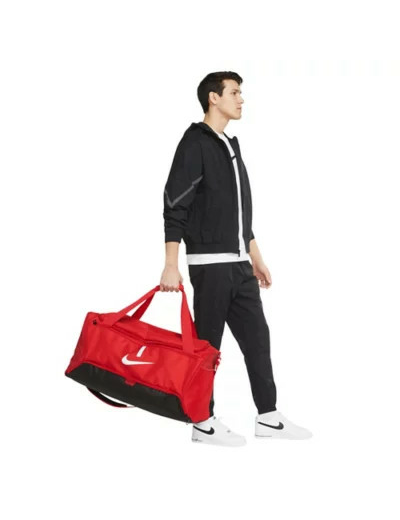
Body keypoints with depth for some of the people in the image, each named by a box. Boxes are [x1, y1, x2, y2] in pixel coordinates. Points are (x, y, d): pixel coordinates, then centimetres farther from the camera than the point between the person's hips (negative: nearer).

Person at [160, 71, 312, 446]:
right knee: (207, 344, -1)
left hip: (239, 264, 9)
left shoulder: (231, 145, 17)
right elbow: (174, 207, -14)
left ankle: (268, 418, 16)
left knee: (256, 337, 9)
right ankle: (203, 424, 9)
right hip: (210, 264, -9)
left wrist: (255, 257, 22)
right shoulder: (194, 143, -9)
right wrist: (171, 266, -20)